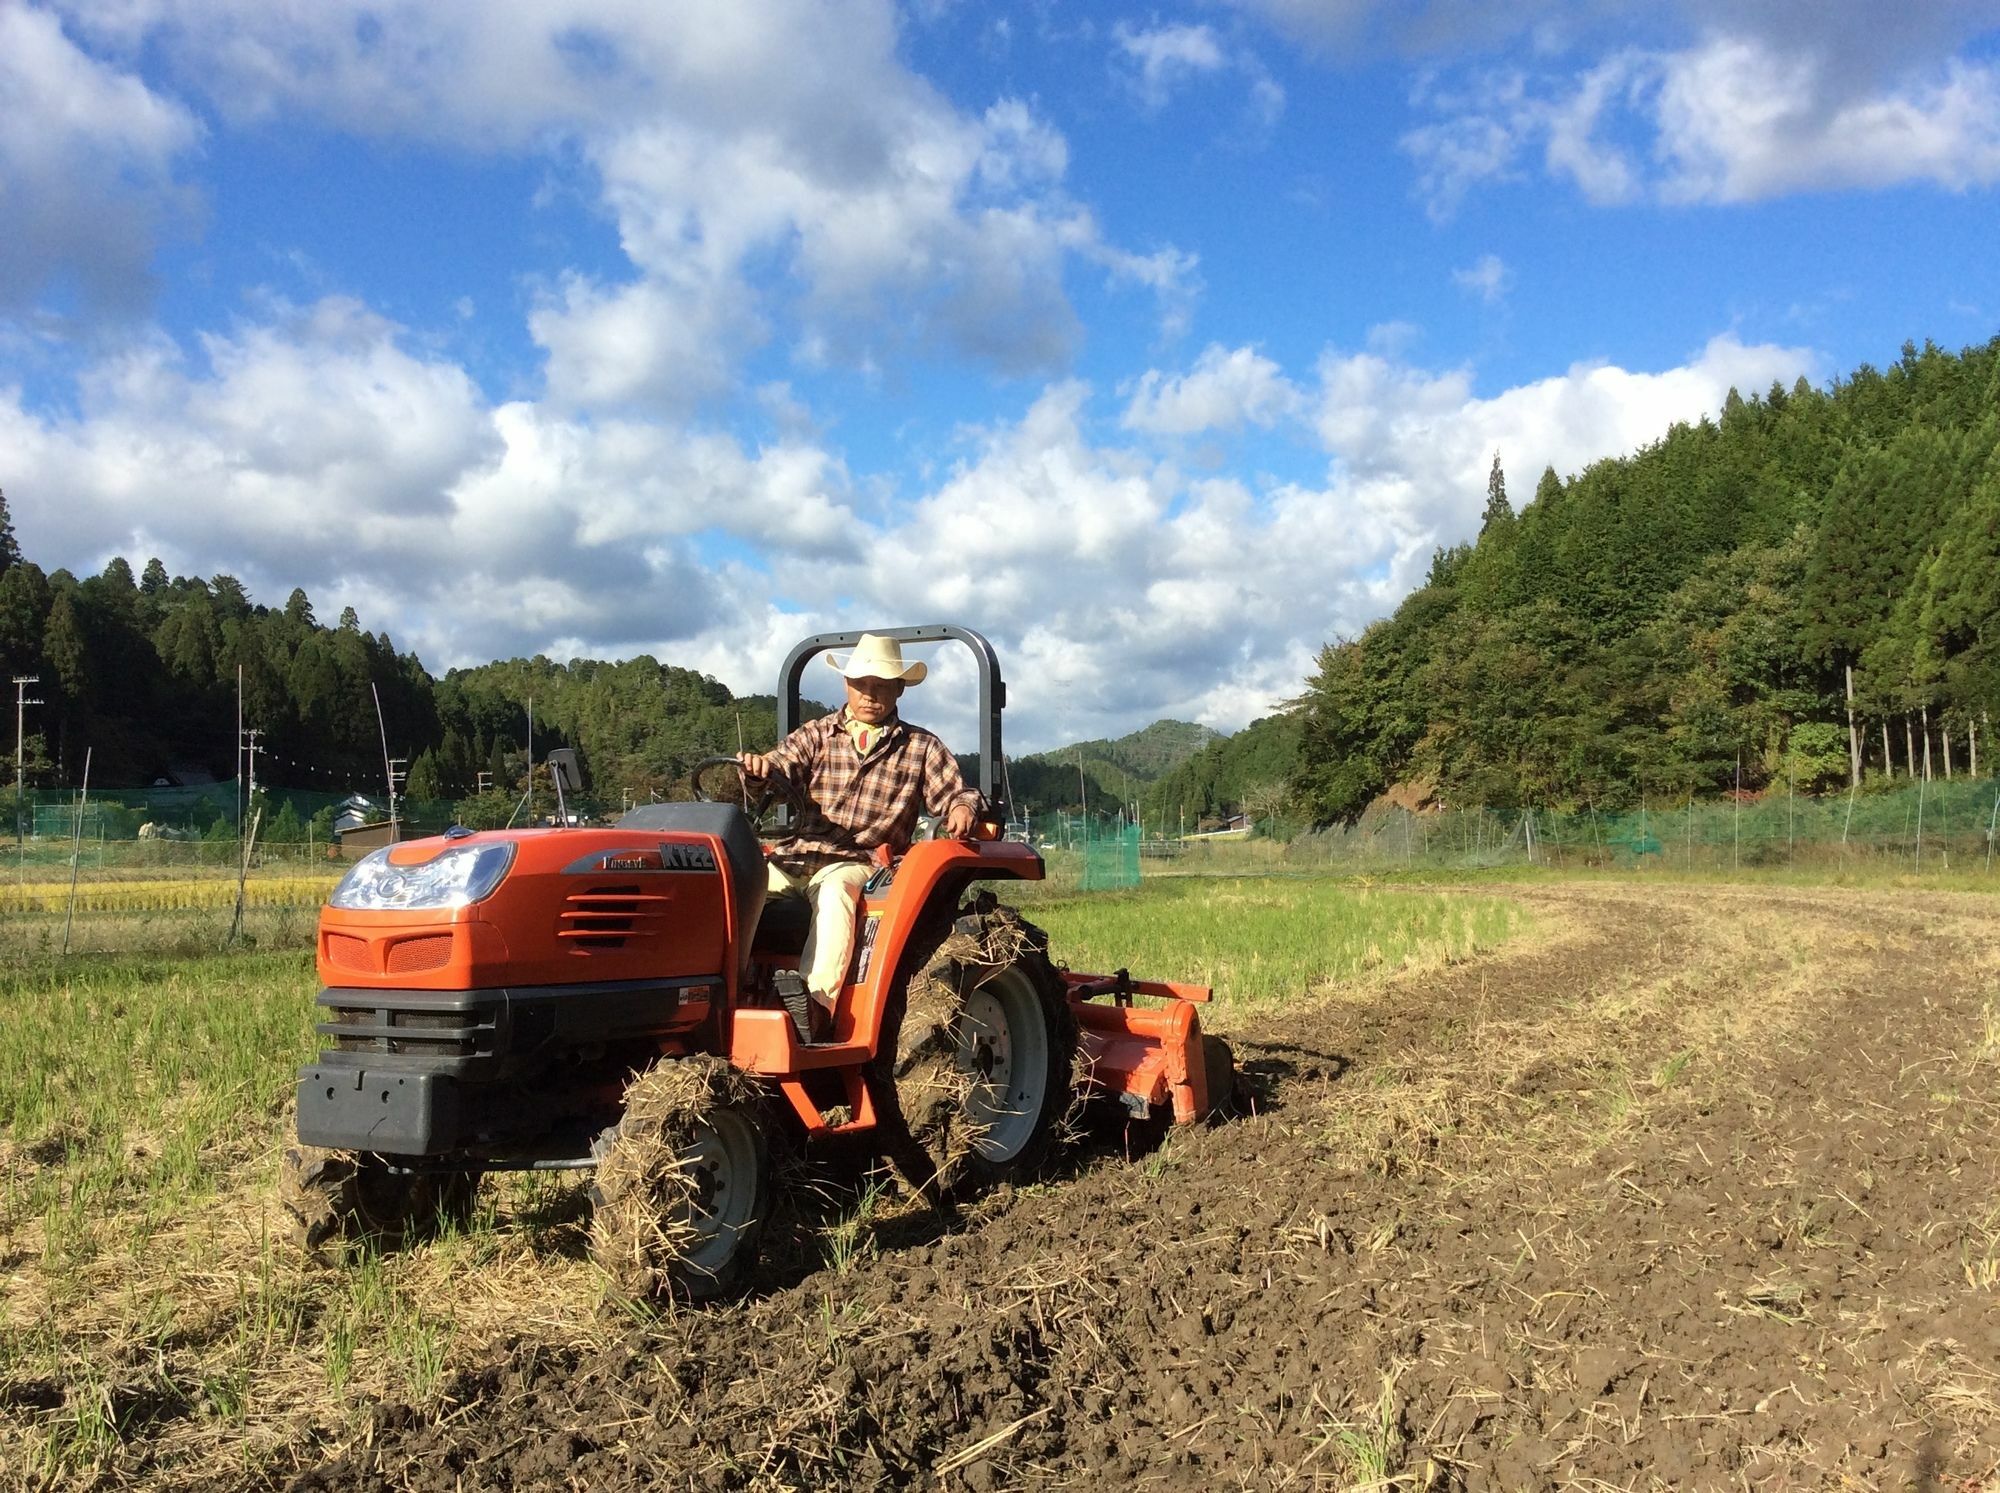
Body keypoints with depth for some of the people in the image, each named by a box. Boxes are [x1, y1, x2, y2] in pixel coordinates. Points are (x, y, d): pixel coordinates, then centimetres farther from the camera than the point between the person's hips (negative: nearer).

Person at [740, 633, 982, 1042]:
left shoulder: (921, 747, 15)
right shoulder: (815, 735, 16)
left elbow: (952, 793, 10)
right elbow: (783, 767, 0)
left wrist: (962, 808, -15)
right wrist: (760, 767, -24)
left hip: (861, 862, -2)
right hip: (798, 855, 3)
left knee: (834, 891, -37)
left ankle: (817, 1001, -47)